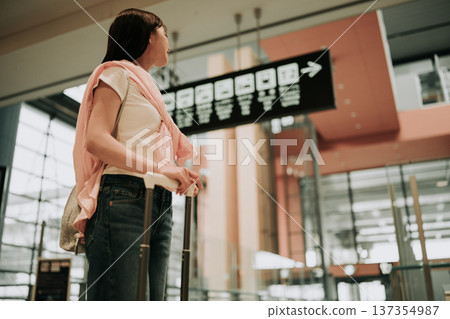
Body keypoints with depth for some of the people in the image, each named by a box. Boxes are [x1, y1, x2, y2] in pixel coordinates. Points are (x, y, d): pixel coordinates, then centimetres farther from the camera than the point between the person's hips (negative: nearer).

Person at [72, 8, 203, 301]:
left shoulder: (147, 87, 31)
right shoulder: (118, 73, 7)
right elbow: (96, 140, -11)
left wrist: (180, 174, 5)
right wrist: (160, 167, -18)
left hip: (158, 204, 8)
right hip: (123, 198, -8)